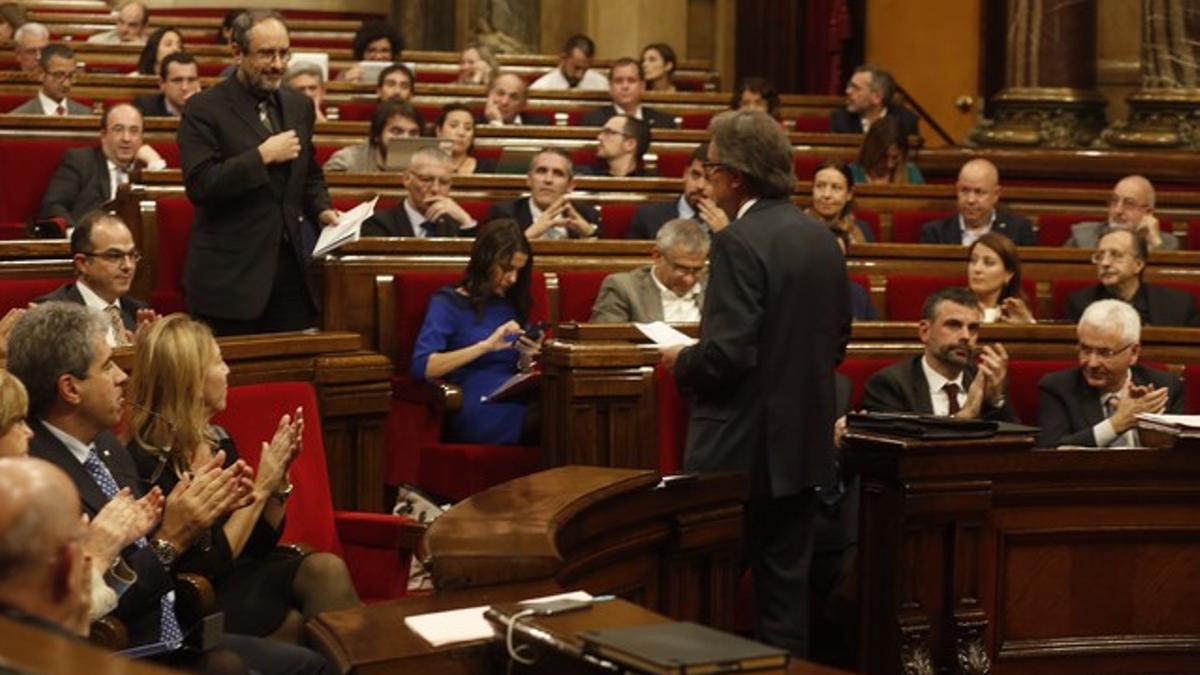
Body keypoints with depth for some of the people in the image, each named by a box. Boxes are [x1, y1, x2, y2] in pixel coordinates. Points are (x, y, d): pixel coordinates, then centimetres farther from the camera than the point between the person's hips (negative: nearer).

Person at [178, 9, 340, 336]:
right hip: (230, 278, -5)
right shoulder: (203, 109, -6)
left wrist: (321, 210, 6)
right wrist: (263, 156, -18)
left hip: (291, 272, 5)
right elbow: (199, 185, -16)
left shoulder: (299, 106, 13)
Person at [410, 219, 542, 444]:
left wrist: (526, 360, 3)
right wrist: (485, 346, -14)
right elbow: (421, 366, -8)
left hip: (516, 403, 5)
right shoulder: (449, 303, 8)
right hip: (475, 411, -5)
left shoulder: (513, 304, 24)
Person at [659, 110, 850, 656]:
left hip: (743, 449, -8)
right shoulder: (821, 238, 8)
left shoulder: (739, 242, -17)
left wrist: (680, 362, -4)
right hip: (803, 445, 8)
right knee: (786, 581, 11)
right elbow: (836, 341, 14)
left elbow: (727, 354, -22)